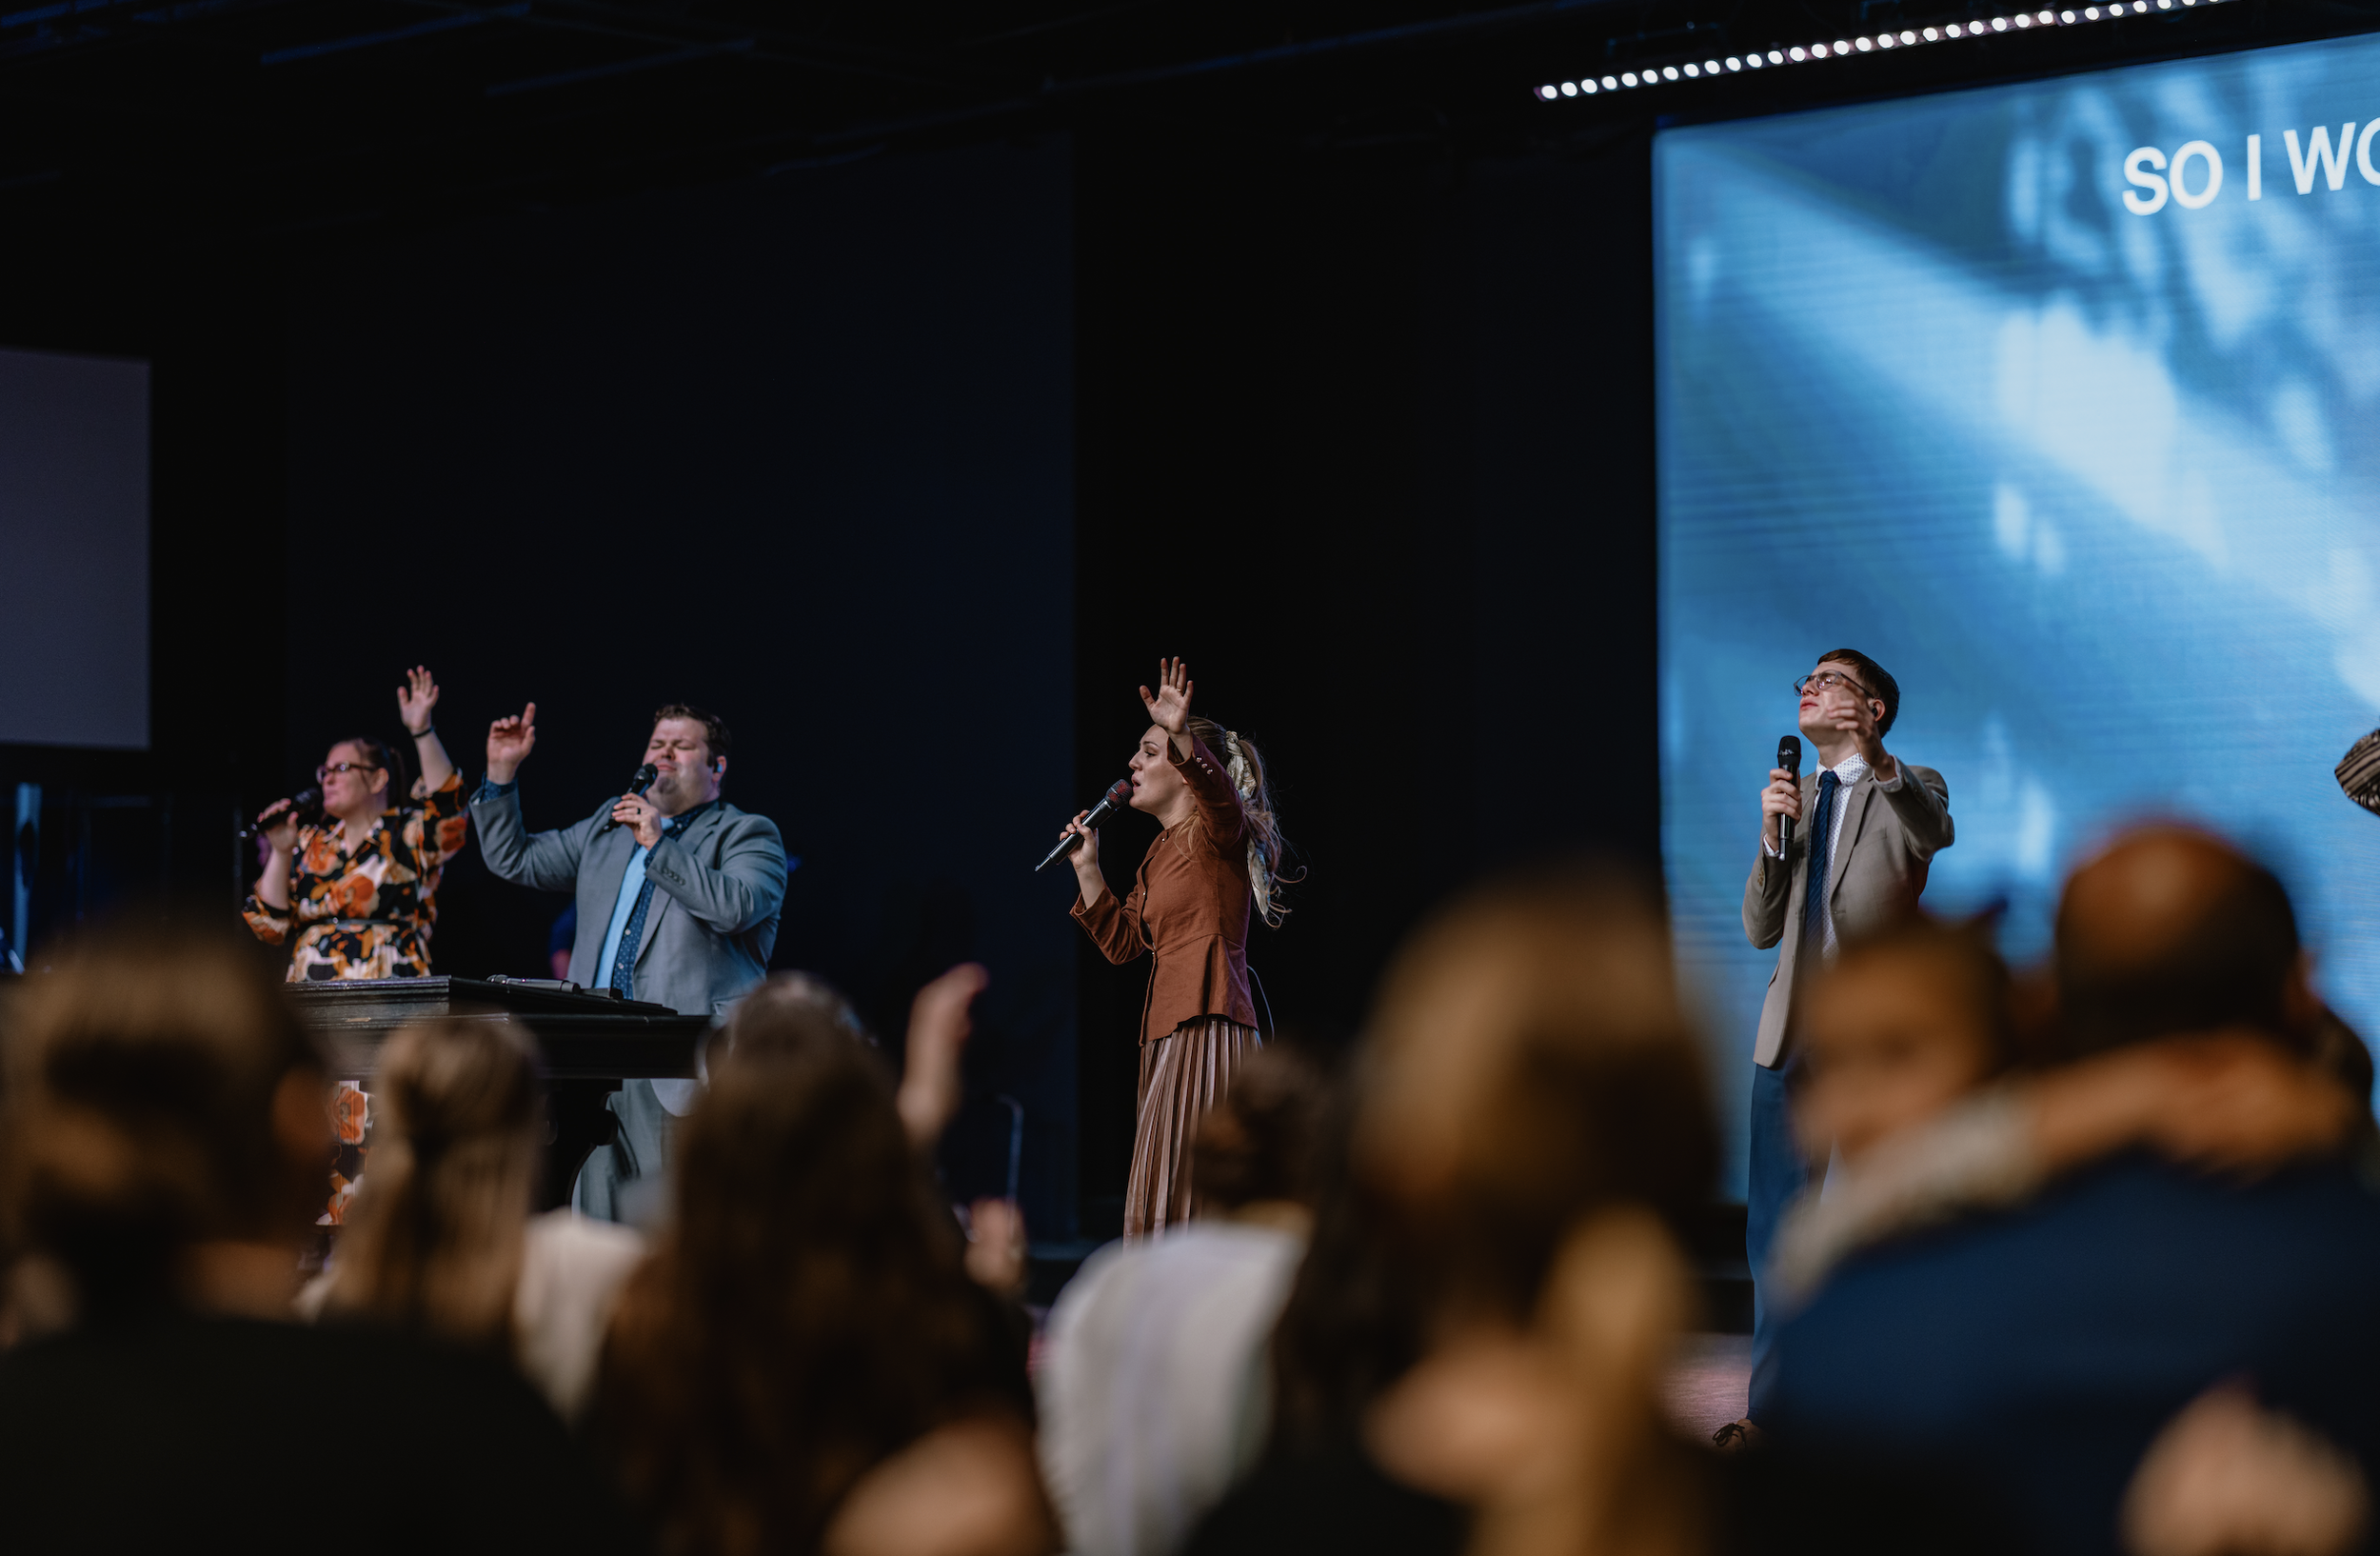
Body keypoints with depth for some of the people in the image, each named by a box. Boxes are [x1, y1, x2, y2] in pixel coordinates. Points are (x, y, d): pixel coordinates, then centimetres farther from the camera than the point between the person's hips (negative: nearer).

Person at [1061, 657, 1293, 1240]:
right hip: (1167, 1033, 9)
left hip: (1211, 1025, -9)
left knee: (1202, 1192, -13)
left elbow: (1219, 793, -30)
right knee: (1165, 1199, 8)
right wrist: (1087, 868, 17)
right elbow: (1122, 942, 23)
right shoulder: (1159, 854, 21)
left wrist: (1181, 735, -48)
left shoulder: (1216, 831, -5)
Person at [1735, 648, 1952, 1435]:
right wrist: (1773, 835, -7)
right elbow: (1760, 929, 10)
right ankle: (1772, 1406, 13)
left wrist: (1871, 754, -40)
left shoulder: (1909, 787, 0)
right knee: (1774, 1225, 7)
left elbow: (1935, 833, -25)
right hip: (1791, 1038, 6)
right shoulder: (1796, 794, 16)